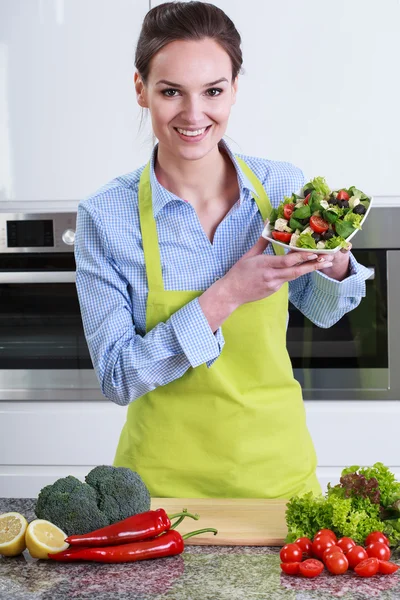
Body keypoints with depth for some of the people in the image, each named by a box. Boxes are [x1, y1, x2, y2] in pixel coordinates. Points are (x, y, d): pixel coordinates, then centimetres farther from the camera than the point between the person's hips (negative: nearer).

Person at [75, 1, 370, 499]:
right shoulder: (104, 216, -14)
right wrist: (225, 298, -25)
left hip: (277, 466, 3)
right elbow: (116, 377, -15)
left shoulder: (282, 187, -8)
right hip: (165, 480, -2)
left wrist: (335, 265, -14)